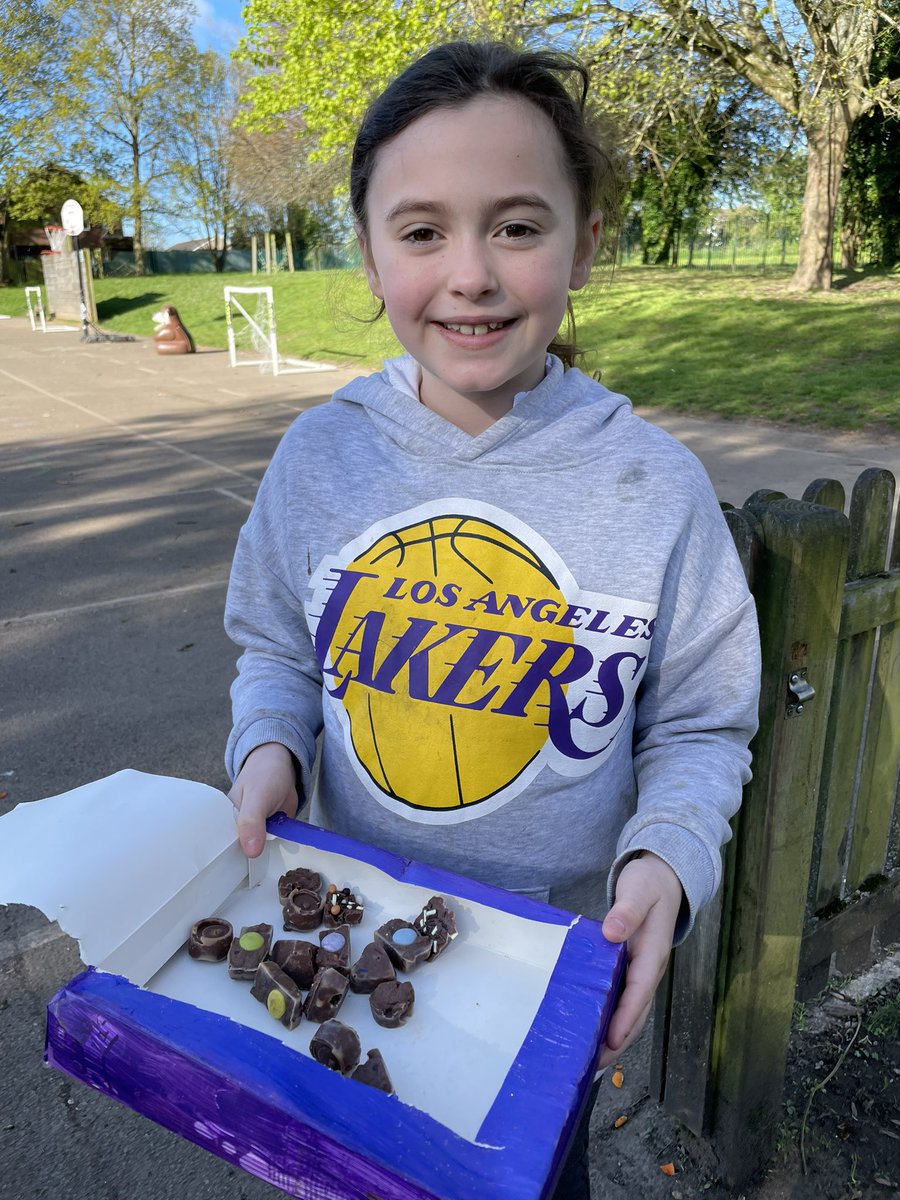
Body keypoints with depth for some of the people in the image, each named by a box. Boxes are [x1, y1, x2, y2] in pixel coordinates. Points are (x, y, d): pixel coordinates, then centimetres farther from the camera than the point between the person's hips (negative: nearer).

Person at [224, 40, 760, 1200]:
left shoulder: (653, 484, -18)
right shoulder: (321, 454, -12)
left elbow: (697, 726, -8)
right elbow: (277, 648, 2)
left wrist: (666, 854, -25)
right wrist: (270, 745, -17)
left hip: (559, 948, -1)